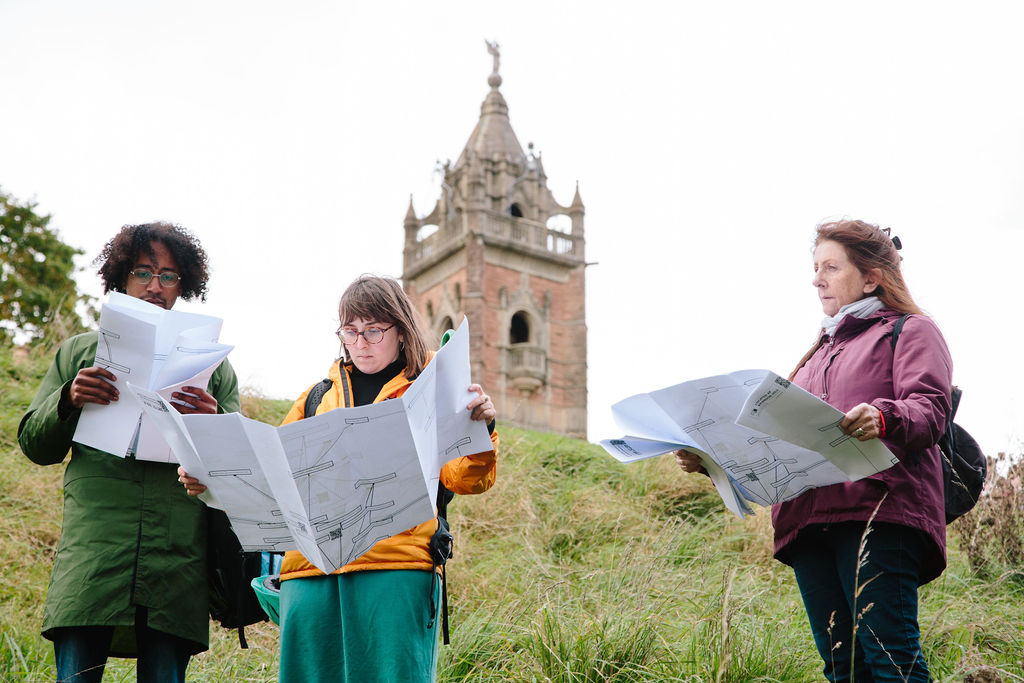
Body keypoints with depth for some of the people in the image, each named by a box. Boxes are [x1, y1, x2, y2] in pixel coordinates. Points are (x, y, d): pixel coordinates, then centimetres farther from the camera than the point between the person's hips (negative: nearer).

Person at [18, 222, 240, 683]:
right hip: (92, 553, 0)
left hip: (177, 557, 0)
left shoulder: (210, 364, 18)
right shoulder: (79, 352, 20)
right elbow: (34, 444, 15)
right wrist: (68, 402, -5)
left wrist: (213, 421, -10)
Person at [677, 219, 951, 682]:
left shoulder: (911, 331, 12)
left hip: (877, 512, -6)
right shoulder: (820, 351, 33)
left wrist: (883, 418, -29)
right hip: (809, 520, 6)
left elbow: (931, 409, -6)